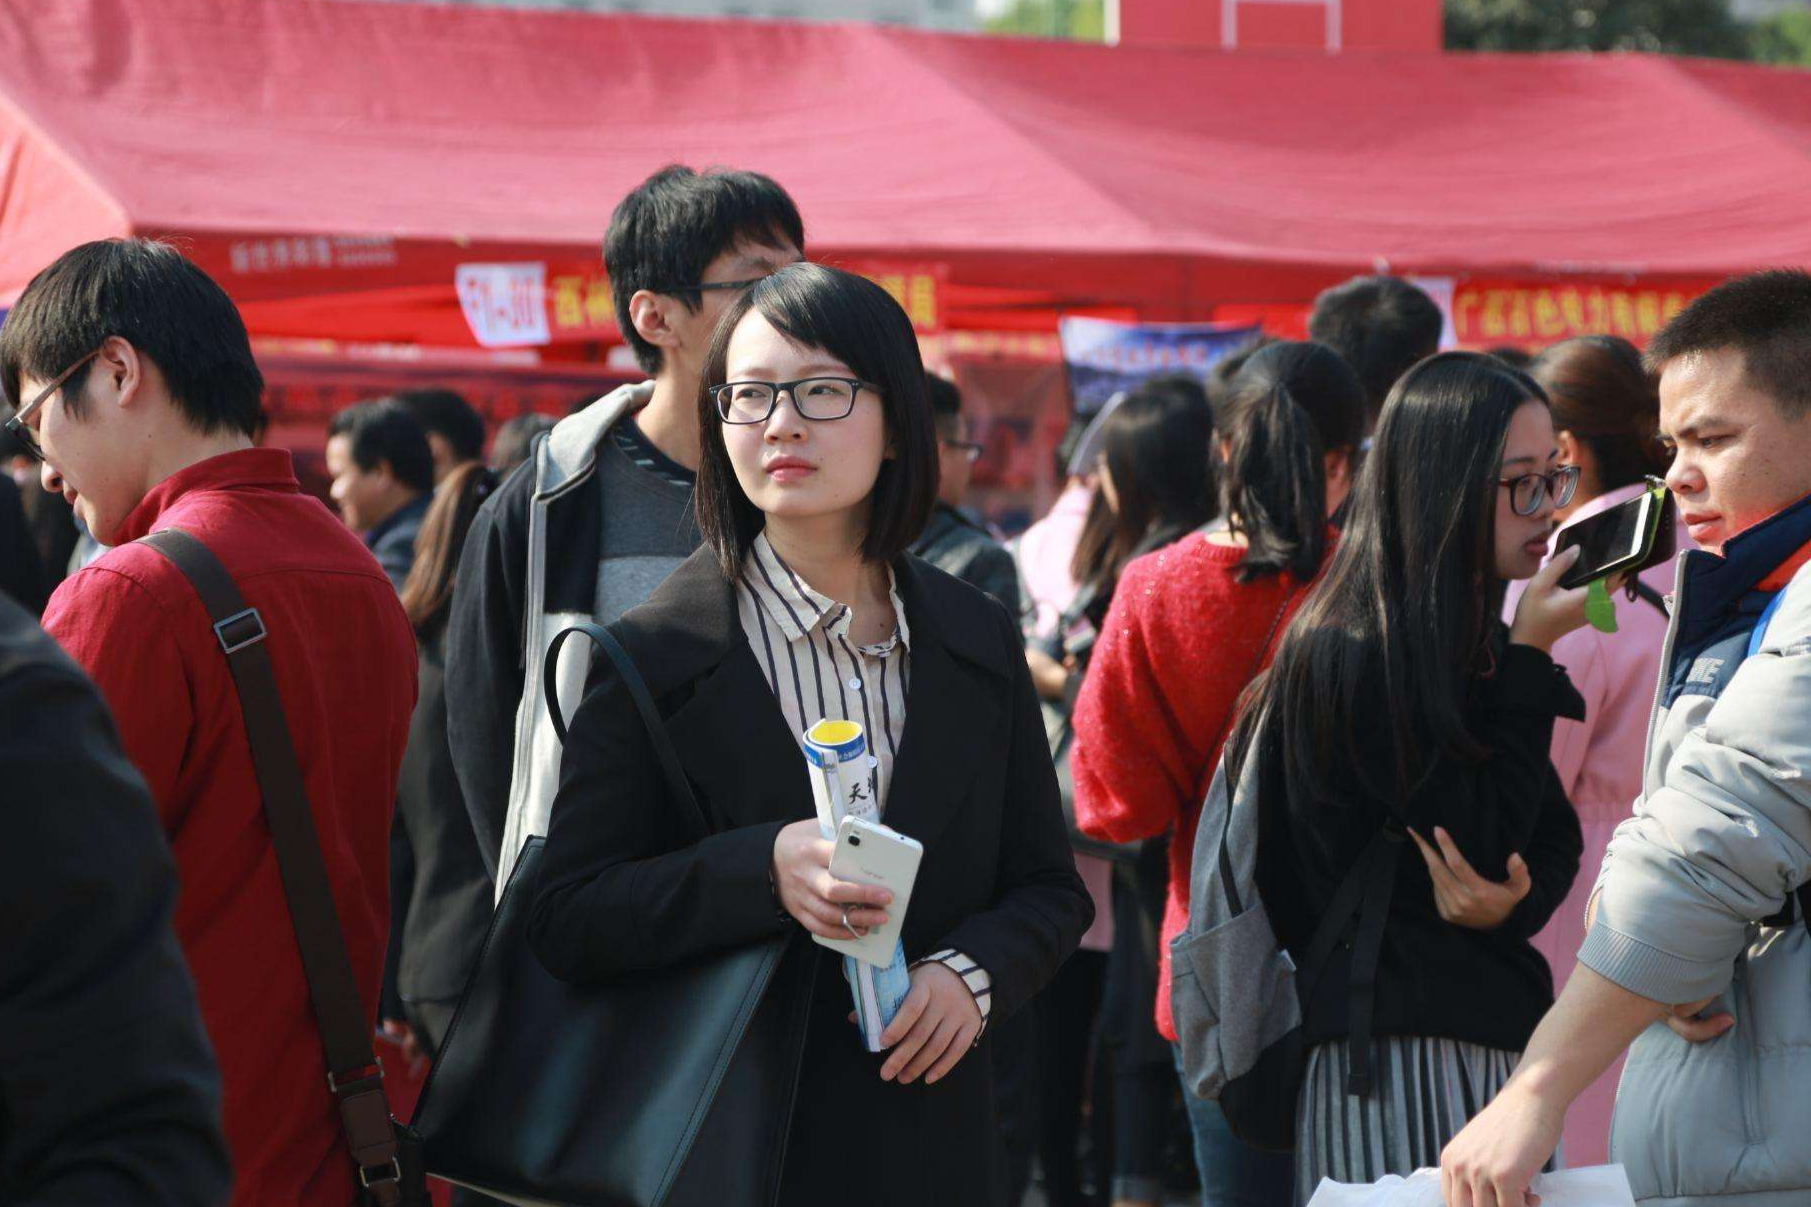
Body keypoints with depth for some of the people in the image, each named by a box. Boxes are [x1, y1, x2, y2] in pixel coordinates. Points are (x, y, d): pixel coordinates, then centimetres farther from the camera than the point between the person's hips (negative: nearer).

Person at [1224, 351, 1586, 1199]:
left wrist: (1514, 901, -12)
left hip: (1493, 1035, 8)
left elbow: (1554, 838, 11)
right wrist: (1531, 660, -13)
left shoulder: (1473, 642, 13)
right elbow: (1481, 841, -14)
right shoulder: (1355, 658, -14)